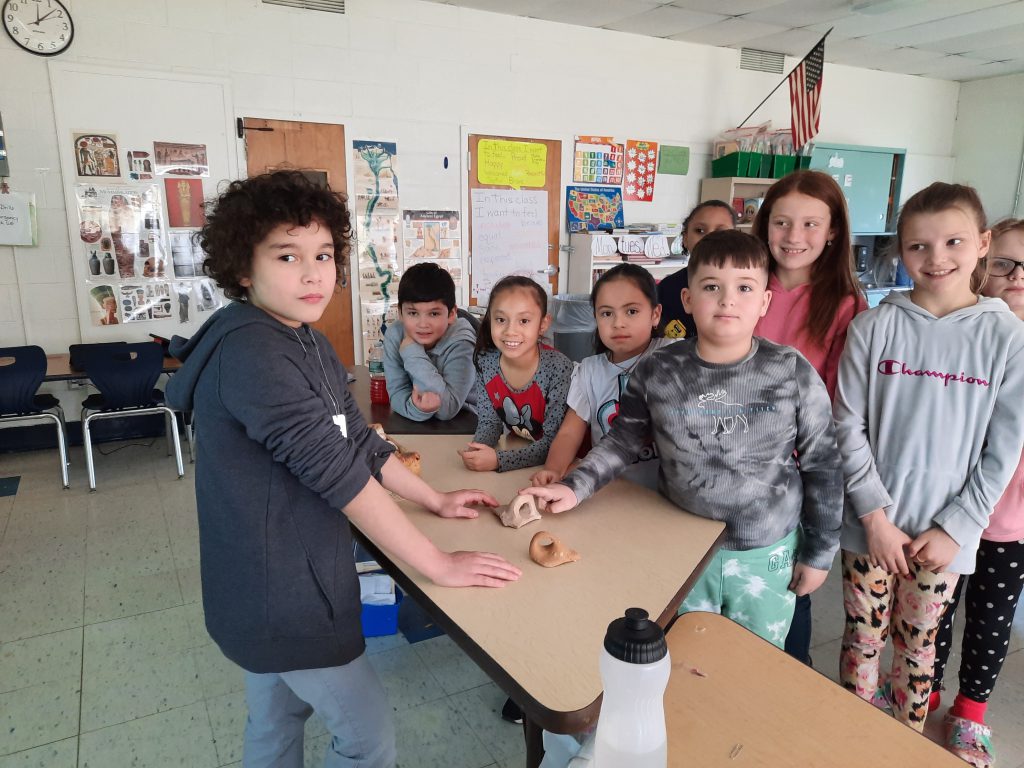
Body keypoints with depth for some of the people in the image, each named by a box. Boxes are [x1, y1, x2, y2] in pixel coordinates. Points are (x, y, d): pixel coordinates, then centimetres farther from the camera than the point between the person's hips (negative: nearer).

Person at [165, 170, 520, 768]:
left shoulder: (308, 342, 5)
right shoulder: (249, 351, -26)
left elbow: (359, 440, 10)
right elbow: (337, 469, -28)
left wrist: (436, 501, 9)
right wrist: (439, 564, -23)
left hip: (272, 584, 9)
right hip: (284, 590, -9)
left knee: (276, 720, 26)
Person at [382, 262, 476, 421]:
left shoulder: (461, 342, -20)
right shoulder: (394, 335, -10)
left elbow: (447, 409, -26)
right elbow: (397, 394, -13)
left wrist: (412, 349, -25)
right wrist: (417, 407, -36)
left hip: (464, 424, -2)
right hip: (413, 425, 3)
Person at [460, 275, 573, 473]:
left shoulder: (559, 368, -20)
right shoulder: (485, 362, -8)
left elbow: (553, 441, -19)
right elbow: (488, 422, 1)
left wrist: (498, 460, -27)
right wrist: (477, 450, -20)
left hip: (552, 465, -4)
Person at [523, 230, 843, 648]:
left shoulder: (793, 373, -13)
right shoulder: (656, 372, -11)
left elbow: (822, 466, -5)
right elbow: (621, 441, 2)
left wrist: (819, 553, 0)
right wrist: (574, 487, -11)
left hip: (768, 555, -1)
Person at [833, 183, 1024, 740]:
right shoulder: (873, 327, -7)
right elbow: (848, 428, -6)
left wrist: (955, 529, -7)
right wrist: (876, 516, -10)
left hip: (944, 533, 1)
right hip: (870, 525, 0)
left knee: (917, 645, 17)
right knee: (863, 640, 12)